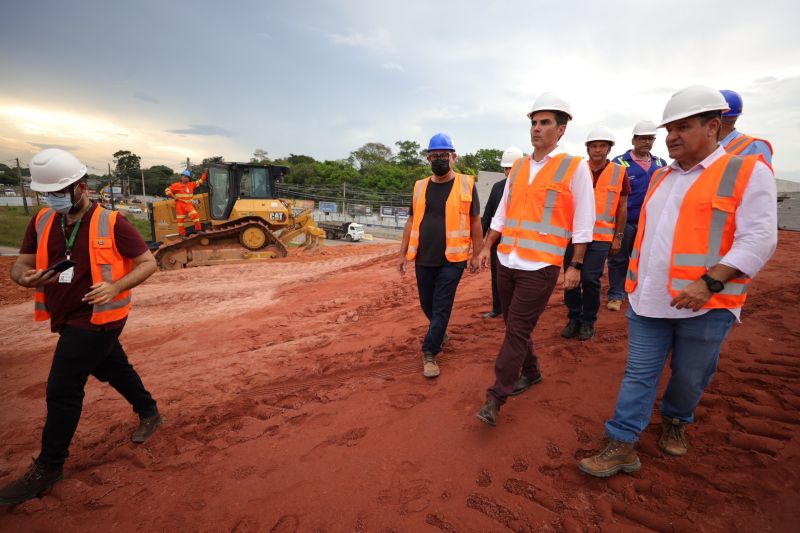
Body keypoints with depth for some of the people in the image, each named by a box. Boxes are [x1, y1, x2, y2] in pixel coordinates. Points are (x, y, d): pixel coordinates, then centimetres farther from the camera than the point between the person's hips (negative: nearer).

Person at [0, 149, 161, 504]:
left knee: (62, 390, -2)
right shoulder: (41, 222, 3)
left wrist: (115, 287, -27)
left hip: (97, 318, -7)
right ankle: (149, 412, 43)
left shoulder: (112, 224, -15)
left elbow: (148, 263, -12)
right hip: (68, 318, 7)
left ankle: (48, 467, 17)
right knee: (113, 370, 21)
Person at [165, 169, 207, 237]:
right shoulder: (176, 185, -2)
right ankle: (183, 235, 9)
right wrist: (174, 197, -9)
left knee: (195, 215, -21)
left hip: (188, 205, 2)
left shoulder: (191, 184, 10)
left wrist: (205, 174, 10)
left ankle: (198, 230, -12)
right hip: (180, 205, -2)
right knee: (180, 220, 0)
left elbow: (200, 181, 16)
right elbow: (167, 190, 1)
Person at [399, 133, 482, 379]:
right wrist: (403, 253, 9)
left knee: (441, 308, -2)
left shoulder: (466, 184, 0)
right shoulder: (420, 186, 9)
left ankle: (429, 353, 8)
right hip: (423, 259, 4)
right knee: (427, 304, 16)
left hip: (452, 259, -4)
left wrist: (476, 254, 1)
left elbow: (475, 221, 2)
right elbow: (411, 222, 12)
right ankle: (440, 333, 42)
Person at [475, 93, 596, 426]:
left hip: (540, 267, -6)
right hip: (507, 263, 6)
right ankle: (530, 373, 37)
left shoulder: (575, 167, -3)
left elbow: (583, 223, -3)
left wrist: (575, 265, -6)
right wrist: (487, 247, 14)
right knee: (513, 326, 15)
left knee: (517, 331, -4)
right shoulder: (518, 167, 12)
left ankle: (495, 398, 5)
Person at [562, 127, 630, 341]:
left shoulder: (619, 172, 4)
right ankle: (574, 318, 20)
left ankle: (588, 321, 13)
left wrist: (618, 237, 5)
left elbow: (622, 207, 8)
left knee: (590, 279, -7)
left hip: (601, 236, -2)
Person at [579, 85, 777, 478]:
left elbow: (759, 239, -13)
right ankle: (621, 446, 13)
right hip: (649, 299, 5)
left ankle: (675, 421, 41)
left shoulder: (747, 172, -4)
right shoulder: (662, 177, 14)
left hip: (706, 303, -4)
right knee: (639, 373, 6)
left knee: (690, 377, 14)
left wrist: (709, 282, -25)